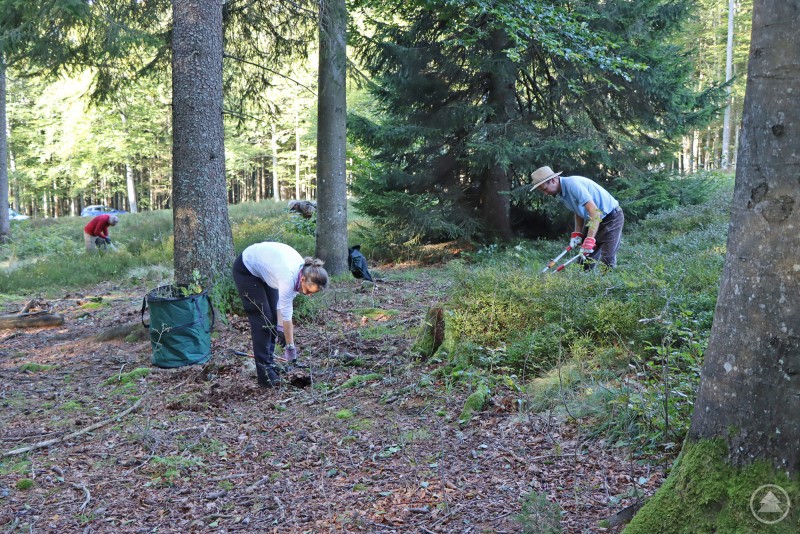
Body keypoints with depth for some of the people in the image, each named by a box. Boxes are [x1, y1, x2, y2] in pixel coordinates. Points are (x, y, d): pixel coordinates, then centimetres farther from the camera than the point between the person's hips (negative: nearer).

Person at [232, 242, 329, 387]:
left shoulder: (304, 271, -16)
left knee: (272, 317, 6)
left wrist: (280, 326, -11)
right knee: (262, 319, -10)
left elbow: (285, 299, -4)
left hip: (263, 268, 8)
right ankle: (264, 373, -7)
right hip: (246, 269, -8)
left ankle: (269, 361, 17)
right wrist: (290, 347, -22)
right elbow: (286, 315, -30)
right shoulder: (289, 276, -38)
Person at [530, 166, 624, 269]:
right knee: (585, 257, 6)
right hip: (593, 219, 9)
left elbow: (595, 212, -34)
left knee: (607, 259, -15)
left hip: (612, 217, -9)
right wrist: (577, 234, 1)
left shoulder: (573, 184, -29)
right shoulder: (561, 193, 1)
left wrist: (589, 240, -35)